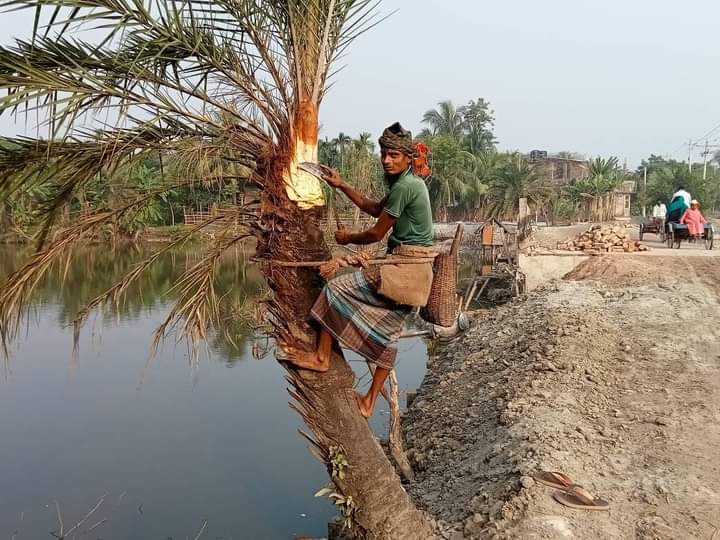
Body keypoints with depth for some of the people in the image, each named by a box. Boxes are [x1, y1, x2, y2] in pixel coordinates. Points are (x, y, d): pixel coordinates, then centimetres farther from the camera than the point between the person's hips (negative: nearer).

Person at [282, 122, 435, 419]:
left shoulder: (403, 186, -15)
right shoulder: (411, 183, 16)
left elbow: (377, 233, -12)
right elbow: (374, 208, 26)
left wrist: (347, 238, 6)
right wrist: (342, 185, 22)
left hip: (403, 268, -10)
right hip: (413, 272, 10)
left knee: (336, 288, -3)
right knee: (388, 331, 12)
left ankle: (322, 357, 6)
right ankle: (370, 401, 19)